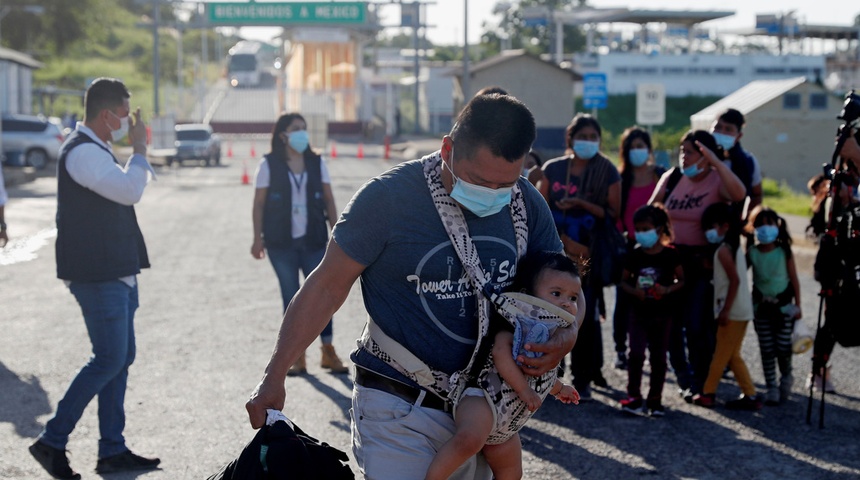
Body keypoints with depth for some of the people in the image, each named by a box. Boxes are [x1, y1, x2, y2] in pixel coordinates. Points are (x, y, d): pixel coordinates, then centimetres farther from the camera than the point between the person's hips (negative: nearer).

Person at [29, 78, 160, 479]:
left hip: (115, 273, 11)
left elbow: (135, 183, 34)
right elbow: (130, 191, -24)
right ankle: (52, 441, -1)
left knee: (120, 359, 11)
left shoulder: (96, 149, 18)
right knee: (109, 360, -9)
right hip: (98, 275, -11)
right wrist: (139, 149, -12)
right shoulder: (81, 152, -17)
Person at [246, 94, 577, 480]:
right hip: (398, 409, -5)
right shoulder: (388, 197, -17)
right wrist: (274, 377, -8)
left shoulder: (526, 204, -3)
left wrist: (565, 336, -13)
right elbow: (328, 286, -9)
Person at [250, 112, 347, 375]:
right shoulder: (269, 165, -2)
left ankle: (328, 352, 12)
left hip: (313, 240, 2)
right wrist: (258, 238, -6)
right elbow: (259, 203, -1)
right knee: (291, 297, 5)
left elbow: (328, 200, 7)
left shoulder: (317, 163, 5)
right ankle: (297, 356, 12)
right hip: (281, 242, -2)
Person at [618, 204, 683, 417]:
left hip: (662, 314, 0)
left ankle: (655, 400, 17)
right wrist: (633, 291, -15)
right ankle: (633, 397, -2)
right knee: (636, 353, -10)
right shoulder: (635, 255, -1)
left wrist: (668, 290, -18)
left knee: (659, 357, 6)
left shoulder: (670, 254, -5)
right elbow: (624, 281, 6)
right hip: (638, 312, 0)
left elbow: (681, 280, 2)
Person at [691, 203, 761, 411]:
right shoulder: (734, 247, 15)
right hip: (741, 311, 9)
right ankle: (749, 396, 13)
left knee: (721, 354, -1)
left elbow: (735, 280, -21)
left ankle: (707, 394, 7)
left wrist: (725, 309, -21)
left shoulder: (723, 250, -13)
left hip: (733, 311, -9)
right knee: (733, 356, 13)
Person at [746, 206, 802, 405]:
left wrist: (797, 306, -2)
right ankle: (771, 387, 14)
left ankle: (786, 377, 27)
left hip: (783, 305, -2)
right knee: (766, 349, 5)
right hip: (761, 306, 2)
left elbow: (794, 279, -3)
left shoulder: (784, 251, -9)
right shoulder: (752, 252, -6)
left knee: (783, 347, -1)